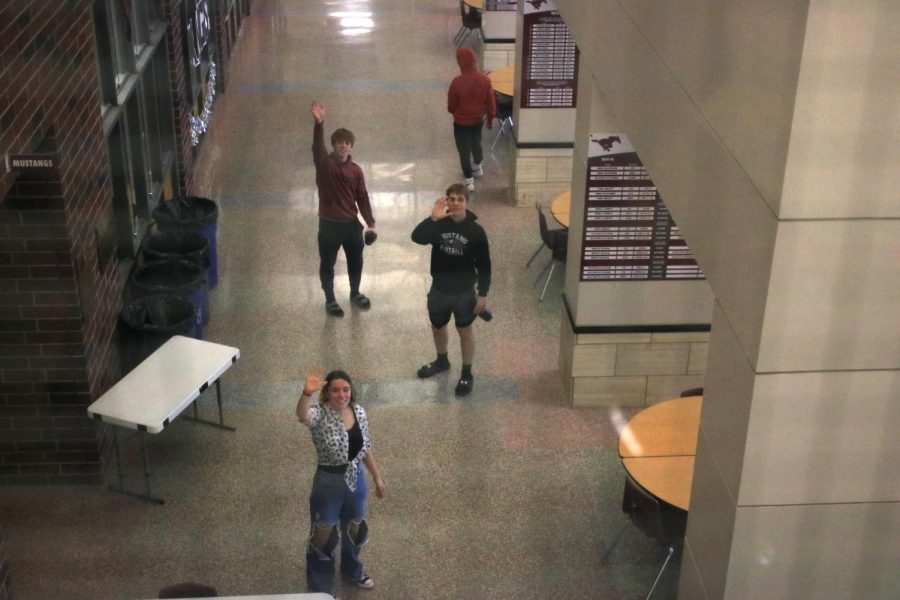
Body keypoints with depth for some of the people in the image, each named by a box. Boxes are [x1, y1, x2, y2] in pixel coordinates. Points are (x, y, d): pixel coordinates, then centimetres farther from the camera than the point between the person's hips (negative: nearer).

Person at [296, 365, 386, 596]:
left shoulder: (359, 412, -5)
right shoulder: (320, 416, -22)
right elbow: (302, 415, -47)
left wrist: (377, 477, 14)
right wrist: (307, 393, -67)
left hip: (356, 480, 5)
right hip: (328, 483, -5)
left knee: (354, 529, 27)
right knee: (323, 536, 12)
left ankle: (352, 570, 55)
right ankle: (321, 589, 33)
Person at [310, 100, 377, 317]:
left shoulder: (355, 170, 0)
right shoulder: (324, 163, -11)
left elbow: (362, 198, 4)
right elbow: (317, 146, -31)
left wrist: (370, 223, -2)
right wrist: (319, 122, -48)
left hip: (351, 223, 4)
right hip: (329, 224, -3)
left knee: (355, 261, 18)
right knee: (327, 264, 10)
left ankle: (355, 294, 41)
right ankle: (330, 300, 28)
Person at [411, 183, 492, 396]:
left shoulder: (475, 231, -14)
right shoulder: (438, 224, -9)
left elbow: (484, 265, -8)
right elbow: (417, 238, -27)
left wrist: (483, 294, -9)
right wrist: (432, 219, -41)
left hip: (464, 292, -3)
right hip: (439, 289, 3)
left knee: (465, 331, 11)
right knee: (438, 327, 22)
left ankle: (467, 374, 27)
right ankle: (441, 361, 48)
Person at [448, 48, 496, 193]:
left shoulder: (457, 81, -25)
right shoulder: (484, 79, -14)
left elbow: (451, 105, -12)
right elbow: (491, 102, -5)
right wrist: (490, 118, 11)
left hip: (461, 122, -4)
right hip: (478, 119, 5)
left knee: (464, 150, 10)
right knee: (476, 144, 29)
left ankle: (469, 180, 16)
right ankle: (478, 167, 51)